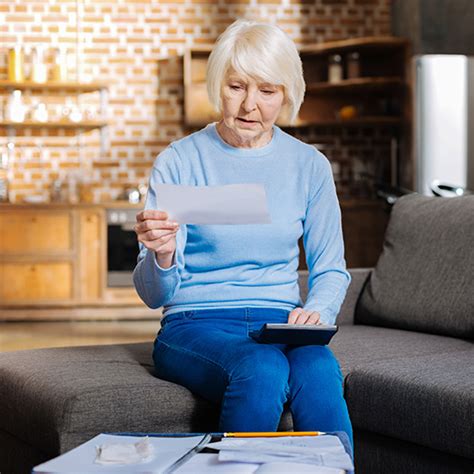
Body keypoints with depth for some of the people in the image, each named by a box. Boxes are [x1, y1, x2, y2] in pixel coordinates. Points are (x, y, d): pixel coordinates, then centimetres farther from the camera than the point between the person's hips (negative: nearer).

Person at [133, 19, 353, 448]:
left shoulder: (310, 166, 8)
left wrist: (317, 311, -8)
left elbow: (331, 270, 14)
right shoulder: (178, 162, -1)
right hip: (196, 325, -2)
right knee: (263, 368, -36)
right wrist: (162, 256, -26)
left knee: (319, 370, -34)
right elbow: (154, 294, -3)